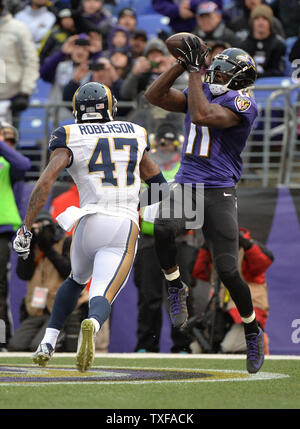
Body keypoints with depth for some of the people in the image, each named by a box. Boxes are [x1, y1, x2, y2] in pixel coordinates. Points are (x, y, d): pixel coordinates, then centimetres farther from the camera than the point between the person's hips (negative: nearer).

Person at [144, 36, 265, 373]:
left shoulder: (241, 103, -7)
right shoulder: (200, 93, 15)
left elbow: (202, 116, -22)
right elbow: (154, 95, 9)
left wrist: (194, 70, -14)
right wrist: (182, 64, 2)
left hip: (219, 192, -4)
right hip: (185, 184, 5)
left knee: (228, 270, -6)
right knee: (163, 226, -30)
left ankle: (253, 332, 17)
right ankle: (175, 288, -4)